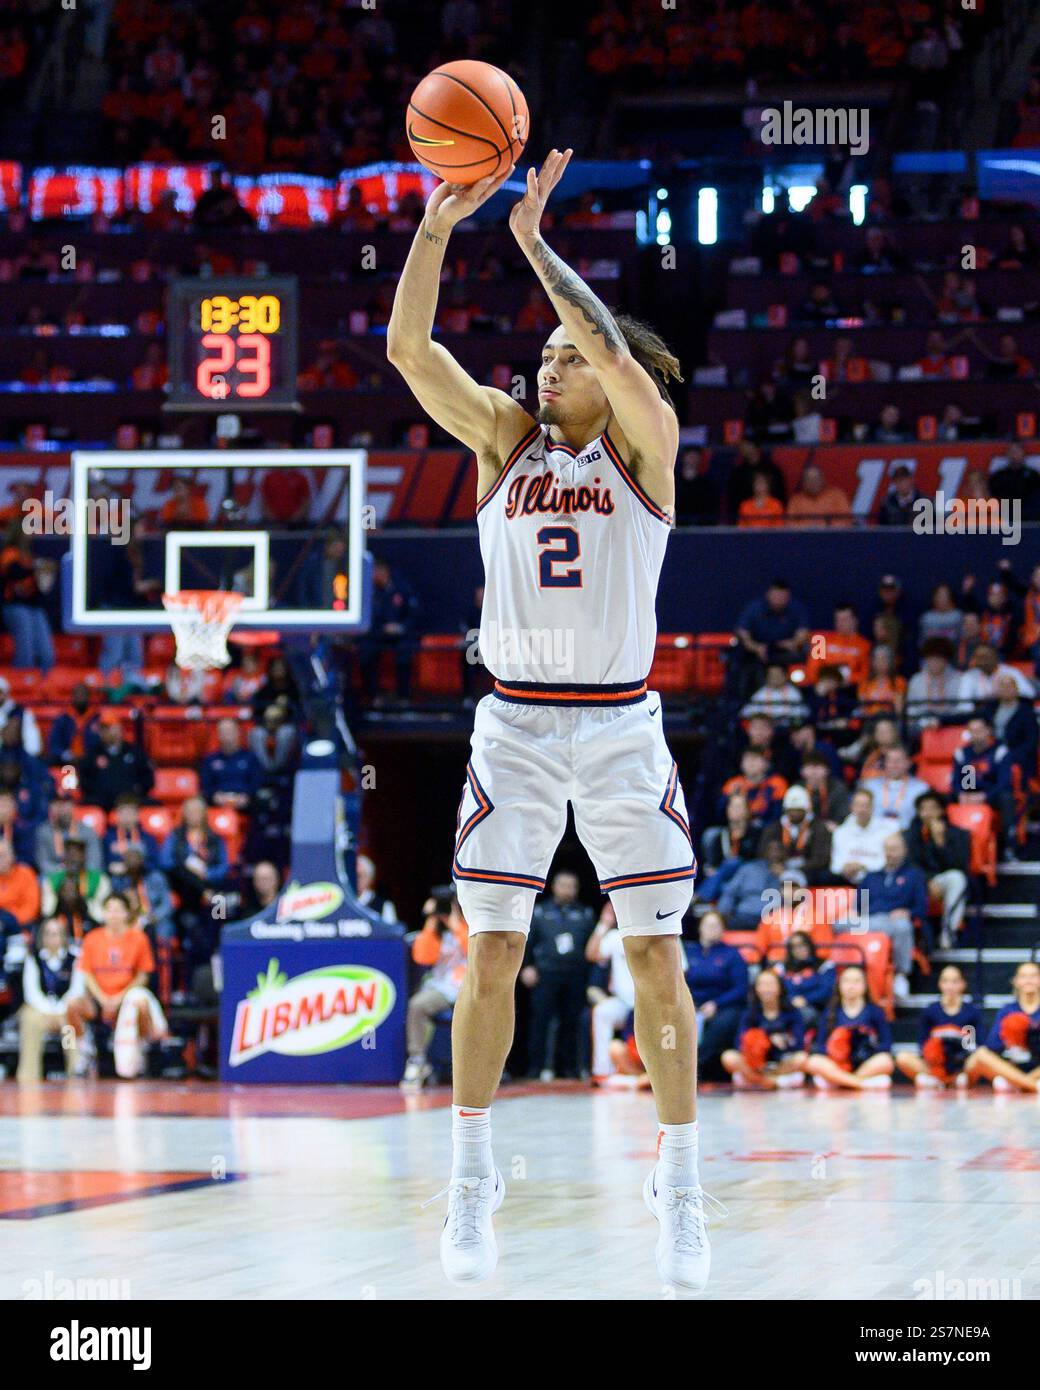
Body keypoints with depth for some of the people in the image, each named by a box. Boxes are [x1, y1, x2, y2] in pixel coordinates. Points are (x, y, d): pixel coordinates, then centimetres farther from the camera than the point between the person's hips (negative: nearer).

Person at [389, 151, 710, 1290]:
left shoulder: (644, 445, 1)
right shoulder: (506, 438, 8)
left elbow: (618, 356, -20)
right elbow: (409, 349, -4)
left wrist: (534, 240, -18)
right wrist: (436, 228, -15)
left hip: (620, 726, -2)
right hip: (515, 723, 2)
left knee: (656, 959, -1)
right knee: (492, 952, -2)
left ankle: (680, 1194, 6)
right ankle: (471, 1185, 7)